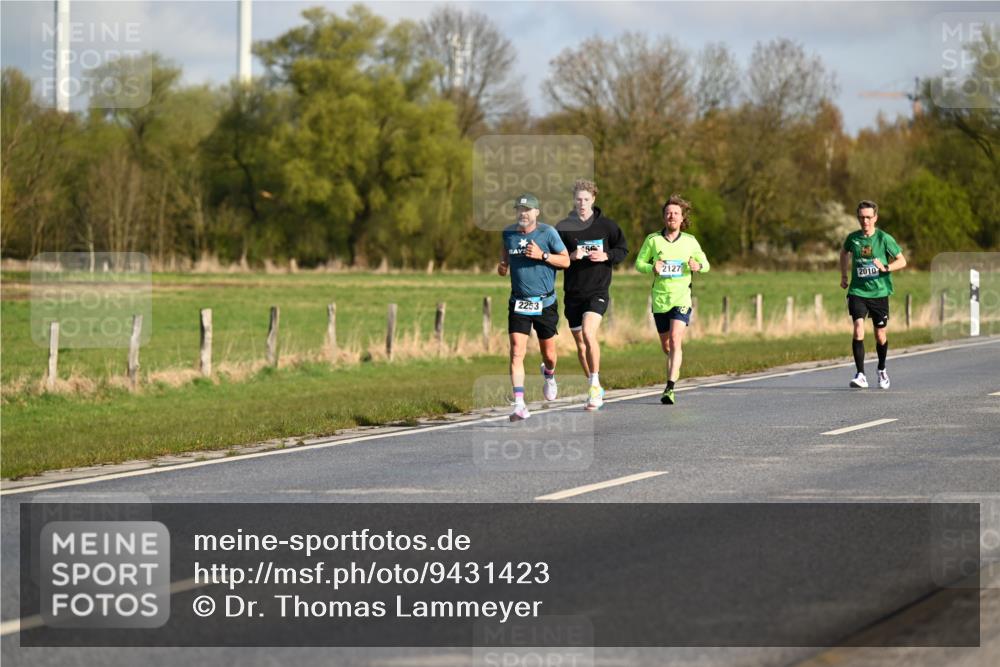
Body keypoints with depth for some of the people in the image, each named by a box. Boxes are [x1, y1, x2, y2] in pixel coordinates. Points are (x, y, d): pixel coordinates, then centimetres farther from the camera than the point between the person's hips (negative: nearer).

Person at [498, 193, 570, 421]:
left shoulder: (547, 232, -6)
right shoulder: (508, 234, 3)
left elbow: (565, 260, -2)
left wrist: (542, 255, -17)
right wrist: (502, 266, -5)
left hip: (545, 303, -1)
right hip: (518, 303, 1)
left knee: (548, 353, 11)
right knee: (516, 352, -13)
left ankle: (549, 375, 48)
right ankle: (519, 404, -16)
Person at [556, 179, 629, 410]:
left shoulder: (606, 225, 0)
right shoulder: (563, 227, 1)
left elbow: (623, 250, 9)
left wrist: (606, 256, -10)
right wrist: (571, 256, -16)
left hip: (598, 290, -3)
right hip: (573, 292, 3)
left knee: (588, 333, -24)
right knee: (580, 344, 9)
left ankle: (595, 383, -15)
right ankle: (595, 391, 24)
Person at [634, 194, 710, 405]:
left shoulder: (690, 241, 3)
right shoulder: (653, 239, 2)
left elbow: (705, 264, 13)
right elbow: (639, 263, 7)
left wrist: (698, 266, -11)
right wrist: (651, 268, -14)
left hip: (681, 298, -2)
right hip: (659, 298, 2)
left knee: (675, 342, -18)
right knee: (666, 346, 12)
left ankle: (670, 389, -24)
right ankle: (673, 375, 40)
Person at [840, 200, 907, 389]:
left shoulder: (884, 239, -7)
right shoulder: (853, 238, 0)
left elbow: (902, 261, -2)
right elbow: (844, 253, 24)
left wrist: (885, 268, -19)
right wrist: (844, 276, 20)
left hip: (879, 292, -1)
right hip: (857, 291, 1)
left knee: (880, 335, 9)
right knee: (858, 329, -19)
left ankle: (882, 370, 36)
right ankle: (860, 375, -19)